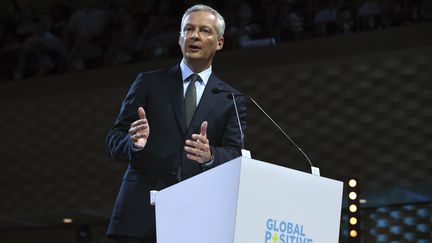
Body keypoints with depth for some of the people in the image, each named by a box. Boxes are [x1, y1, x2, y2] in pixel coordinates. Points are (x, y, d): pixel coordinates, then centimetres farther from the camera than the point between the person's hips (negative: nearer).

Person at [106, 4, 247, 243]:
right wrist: (135, 142, -16)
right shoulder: (149, 83, 11)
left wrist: (210, 156, -21)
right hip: (142, 214, 0)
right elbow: (114, 141, 7)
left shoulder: (231, 101, 12)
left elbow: (235, 156, 2)